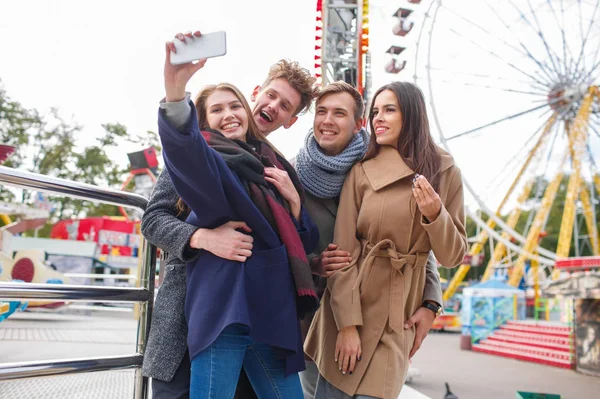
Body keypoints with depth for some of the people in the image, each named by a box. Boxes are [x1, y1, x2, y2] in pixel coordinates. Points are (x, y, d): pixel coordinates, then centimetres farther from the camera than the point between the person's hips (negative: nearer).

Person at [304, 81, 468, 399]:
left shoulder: (445, 173, 1)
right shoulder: (361, 171, -1)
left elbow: (452, 256, 3)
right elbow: (343, 250, -6)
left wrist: (435, 214, -17)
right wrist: (347, 323, -12)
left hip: (398, 312, 0)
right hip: (351, 301, 0)